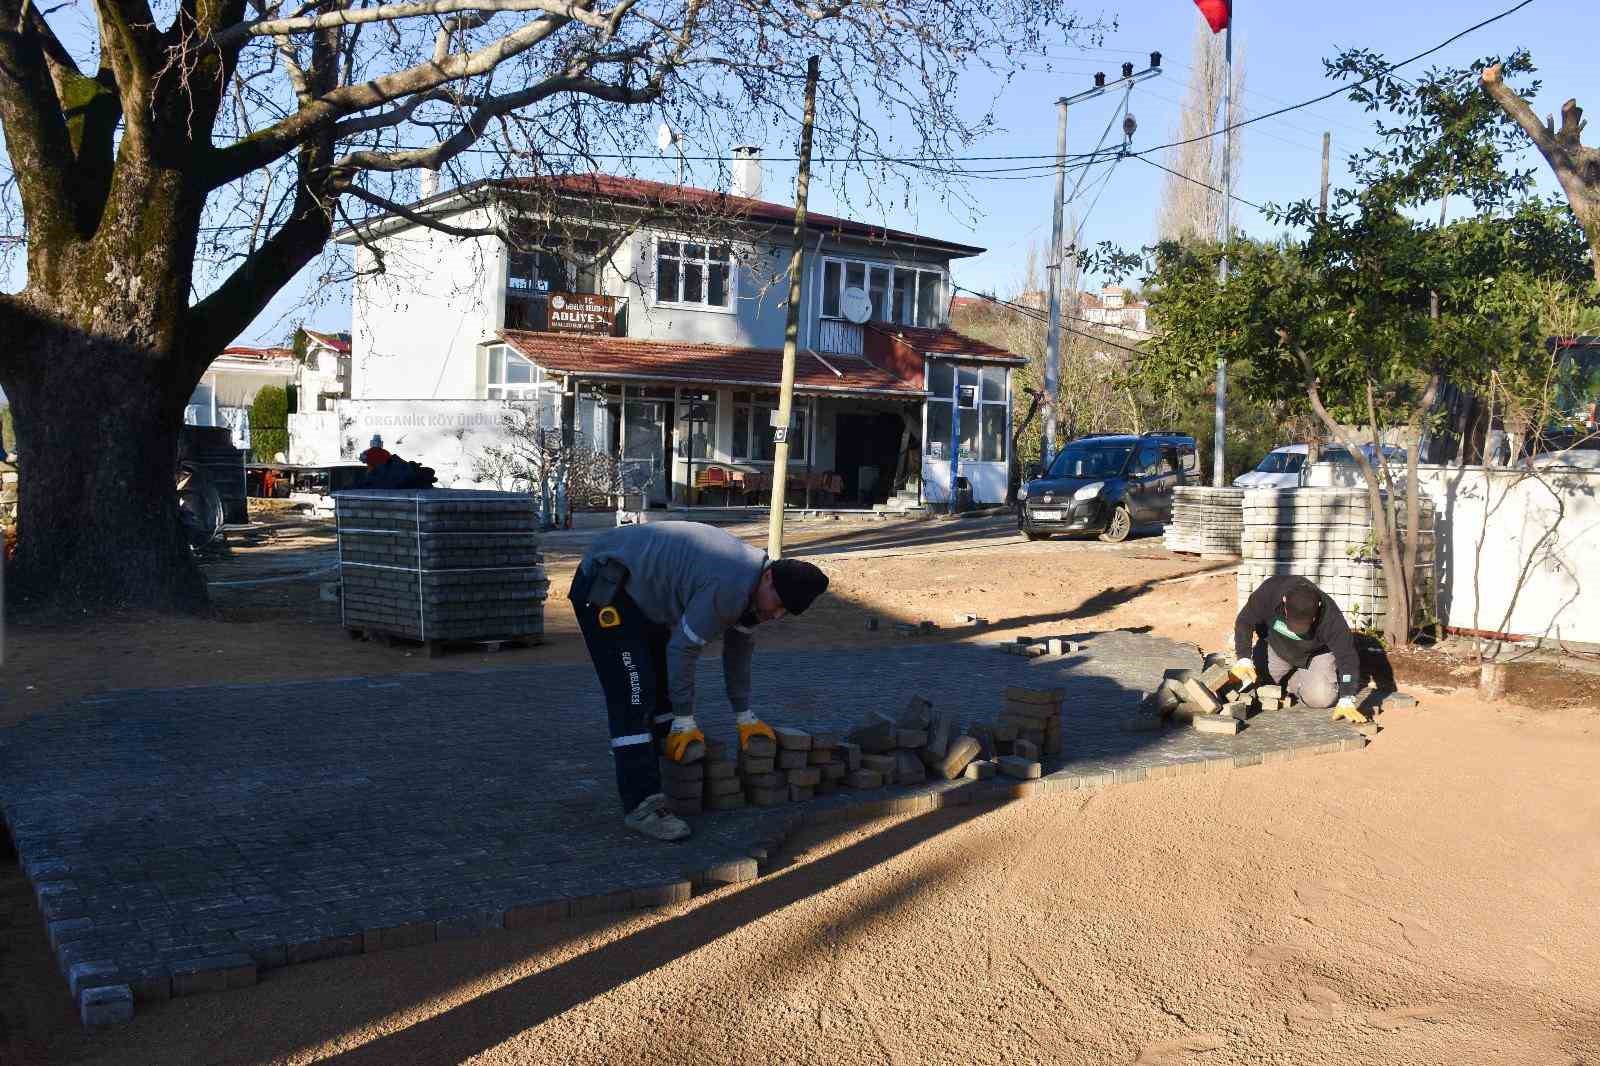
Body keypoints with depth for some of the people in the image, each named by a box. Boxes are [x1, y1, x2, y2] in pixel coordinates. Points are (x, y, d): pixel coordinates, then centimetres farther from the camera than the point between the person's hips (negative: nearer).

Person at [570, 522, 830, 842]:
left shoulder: (750, 585, 2)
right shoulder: (728, 587, -29)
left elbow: (738, 649, 14)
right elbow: (683, 649, -22)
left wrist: (744, 716, 18)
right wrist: (684, 721, -11)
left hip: (640, 589, 11)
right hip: (604, 586, -11)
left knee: (663, 675, 14)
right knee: (633, 695, -15)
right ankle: (641, 805, -15)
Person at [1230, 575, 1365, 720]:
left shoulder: (1330, 616, -38)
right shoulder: (1269, 592, -34)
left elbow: (1347, 655, -36)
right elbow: (1244, 622, -19)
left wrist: (1346, 701, -43)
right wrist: (1243, 659, -30)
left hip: (1317, 652, -3)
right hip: (1277, 647, 3)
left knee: (1320, 697, -23)